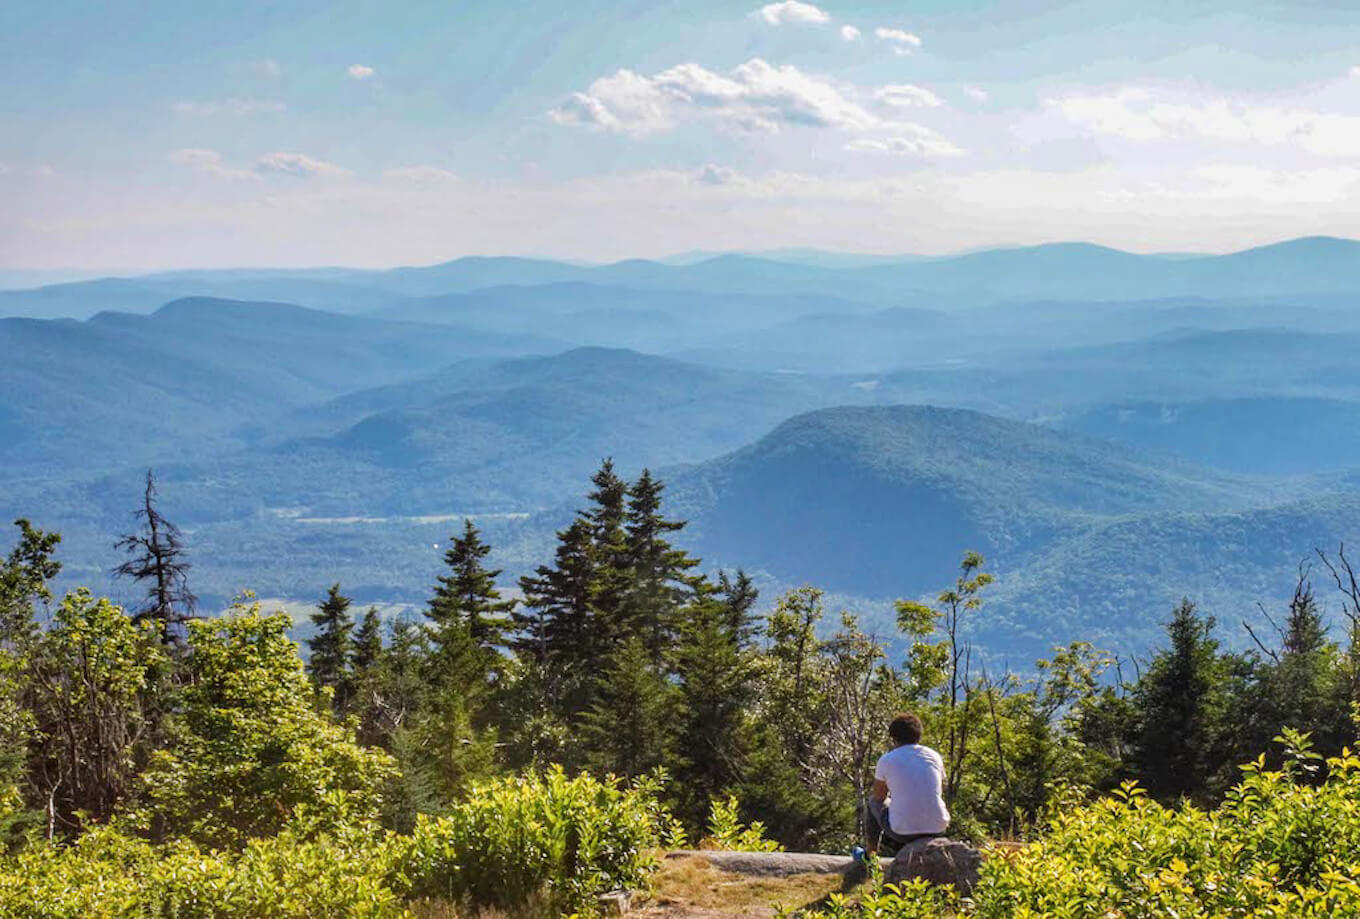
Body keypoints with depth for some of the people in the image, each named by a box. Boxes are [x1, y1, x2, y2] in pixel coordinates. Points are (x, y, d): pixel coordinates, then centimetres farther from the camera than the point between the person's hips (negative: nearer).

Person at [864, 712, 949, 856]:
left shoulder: (886, 760, -2)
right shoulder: (934, 757, 6)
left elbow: (879, 796, 12)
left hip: (902, 831, -3)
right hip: (937, 830, 3)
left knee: (874, 801, 28)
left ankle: (871, 852, 38)